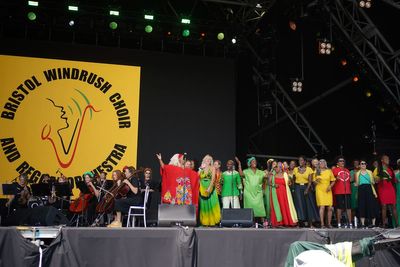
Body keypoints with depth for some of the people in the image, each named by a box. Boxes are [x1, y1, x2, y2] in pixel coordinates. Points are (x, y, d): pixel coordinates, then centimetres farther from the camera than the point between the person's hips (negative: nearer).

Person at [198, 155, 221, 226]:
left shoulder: (212, 168, 6)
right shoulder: (201, 169, 14)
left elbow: (213, 178, -6)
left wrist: (209, 188, -17)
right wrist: (201, 169, -1)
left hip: (210, 188, -3)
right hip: (202, 188, 3)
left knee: (211, 203, -8)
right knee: (203, 204, 2)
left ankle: (212, 221, -5)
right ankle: (204, 221, 6)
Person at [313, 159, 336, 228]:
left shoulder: (329, 171, 12)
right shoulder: (316, 172, 11)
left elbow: (333, 181, 11)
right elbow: (314, 182, 11)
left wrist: (330, 186, -5)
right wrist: (316, 181, -11)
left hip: (328, 191, 2)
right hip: (320, 191, -1)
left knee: (329, 208, -2)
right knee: (322, 207, -12)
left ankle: (329, 223, 10)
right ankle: (322, 224, -10)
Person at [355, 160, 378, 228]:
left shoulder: (369, 172, 14)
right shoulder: (357, 173, 13)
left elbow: (373, 182, 13)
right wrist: (355, 184, -8)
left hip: (369, 189, 0)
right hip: (361, 190, 0)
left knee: (371, 205, -6)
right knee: (362, 206, -4)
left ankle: (373, 223, -1)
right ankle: (362, 223, -1)